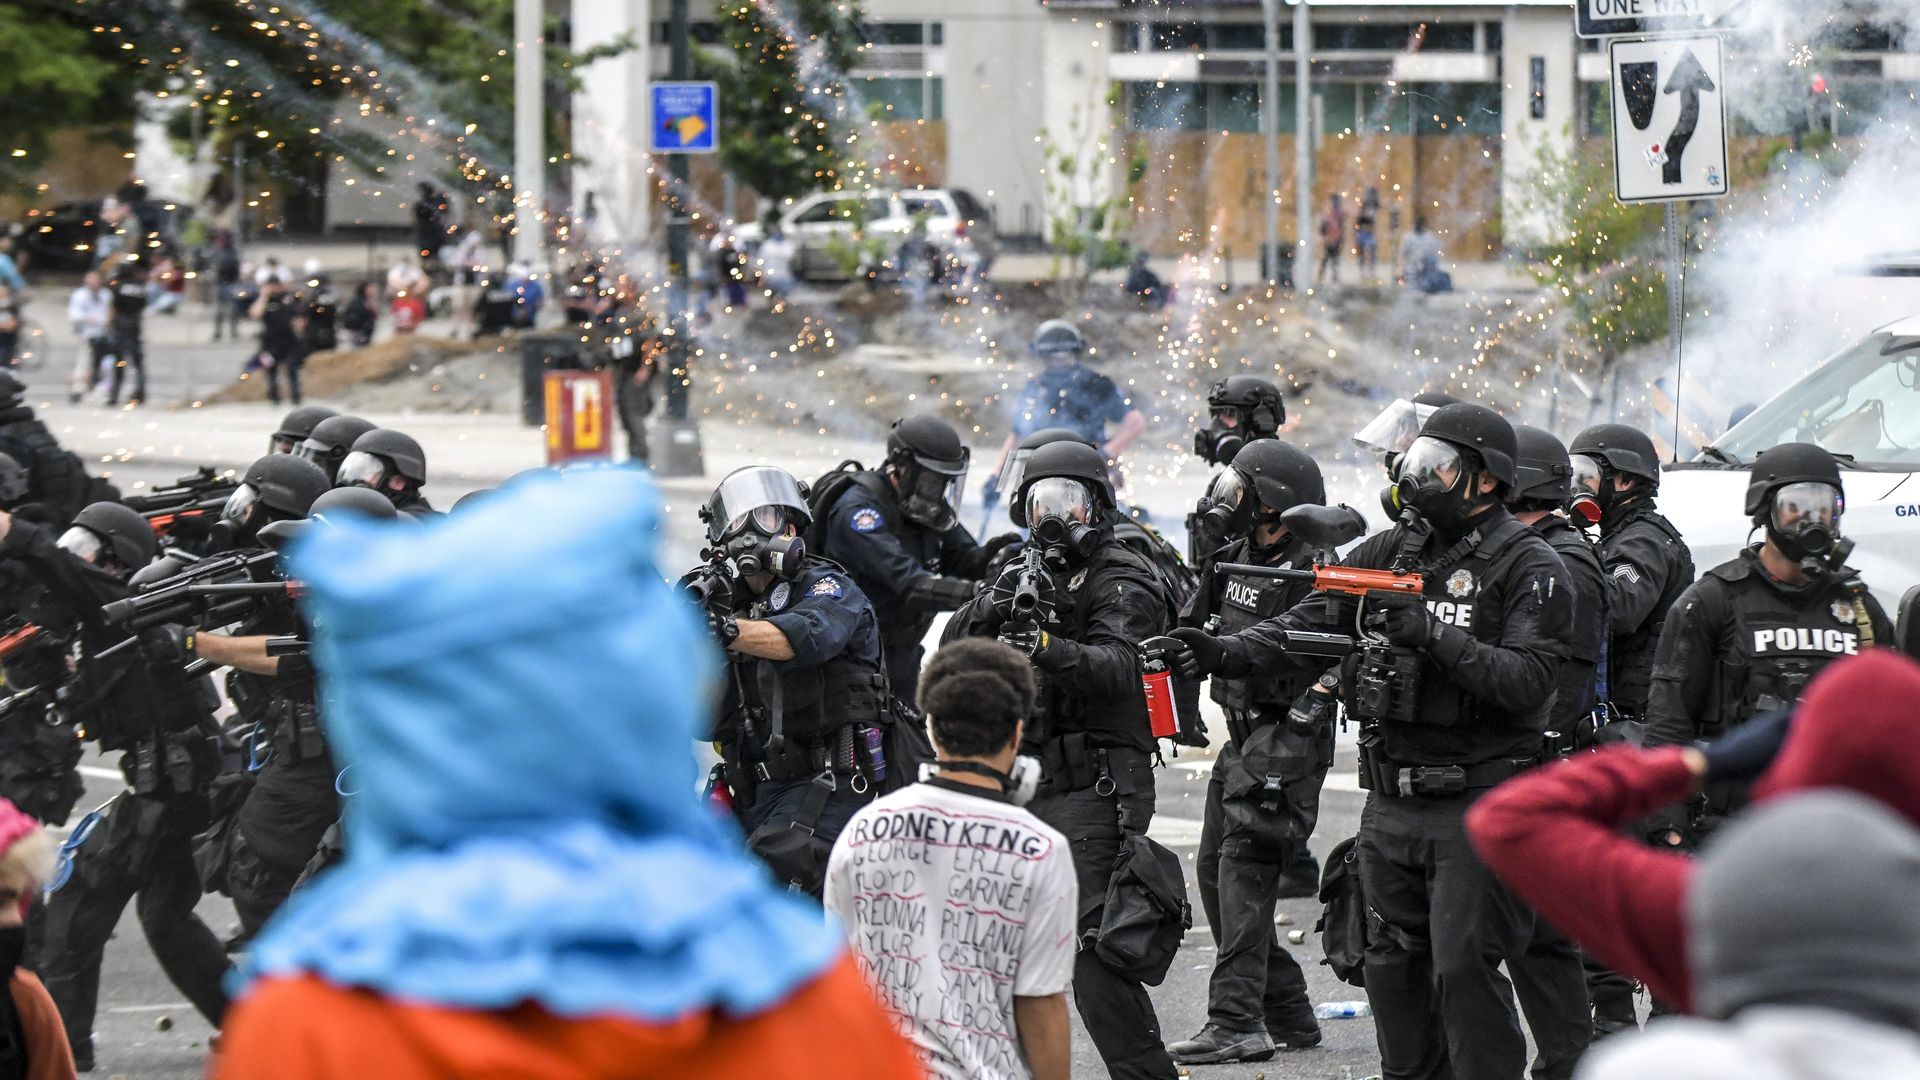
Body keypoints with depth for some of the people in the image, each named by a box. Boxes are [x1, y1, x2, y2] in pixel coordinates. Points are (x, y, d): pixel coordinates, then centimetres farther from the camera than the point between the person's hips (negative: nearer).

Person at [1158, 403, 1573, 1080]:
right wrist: (1224, 654, -12)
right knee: (1394, 966, 12)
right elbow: (1306, 629, 5)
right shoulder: (1388, 553, 12)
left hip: (1476, 804, -7)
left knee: (1464, 968, -10)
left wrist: (1435, 638, -25)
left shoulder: (1527, 567, -6)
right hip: (1392, 802, 7)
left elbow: (1528, 680, -17)